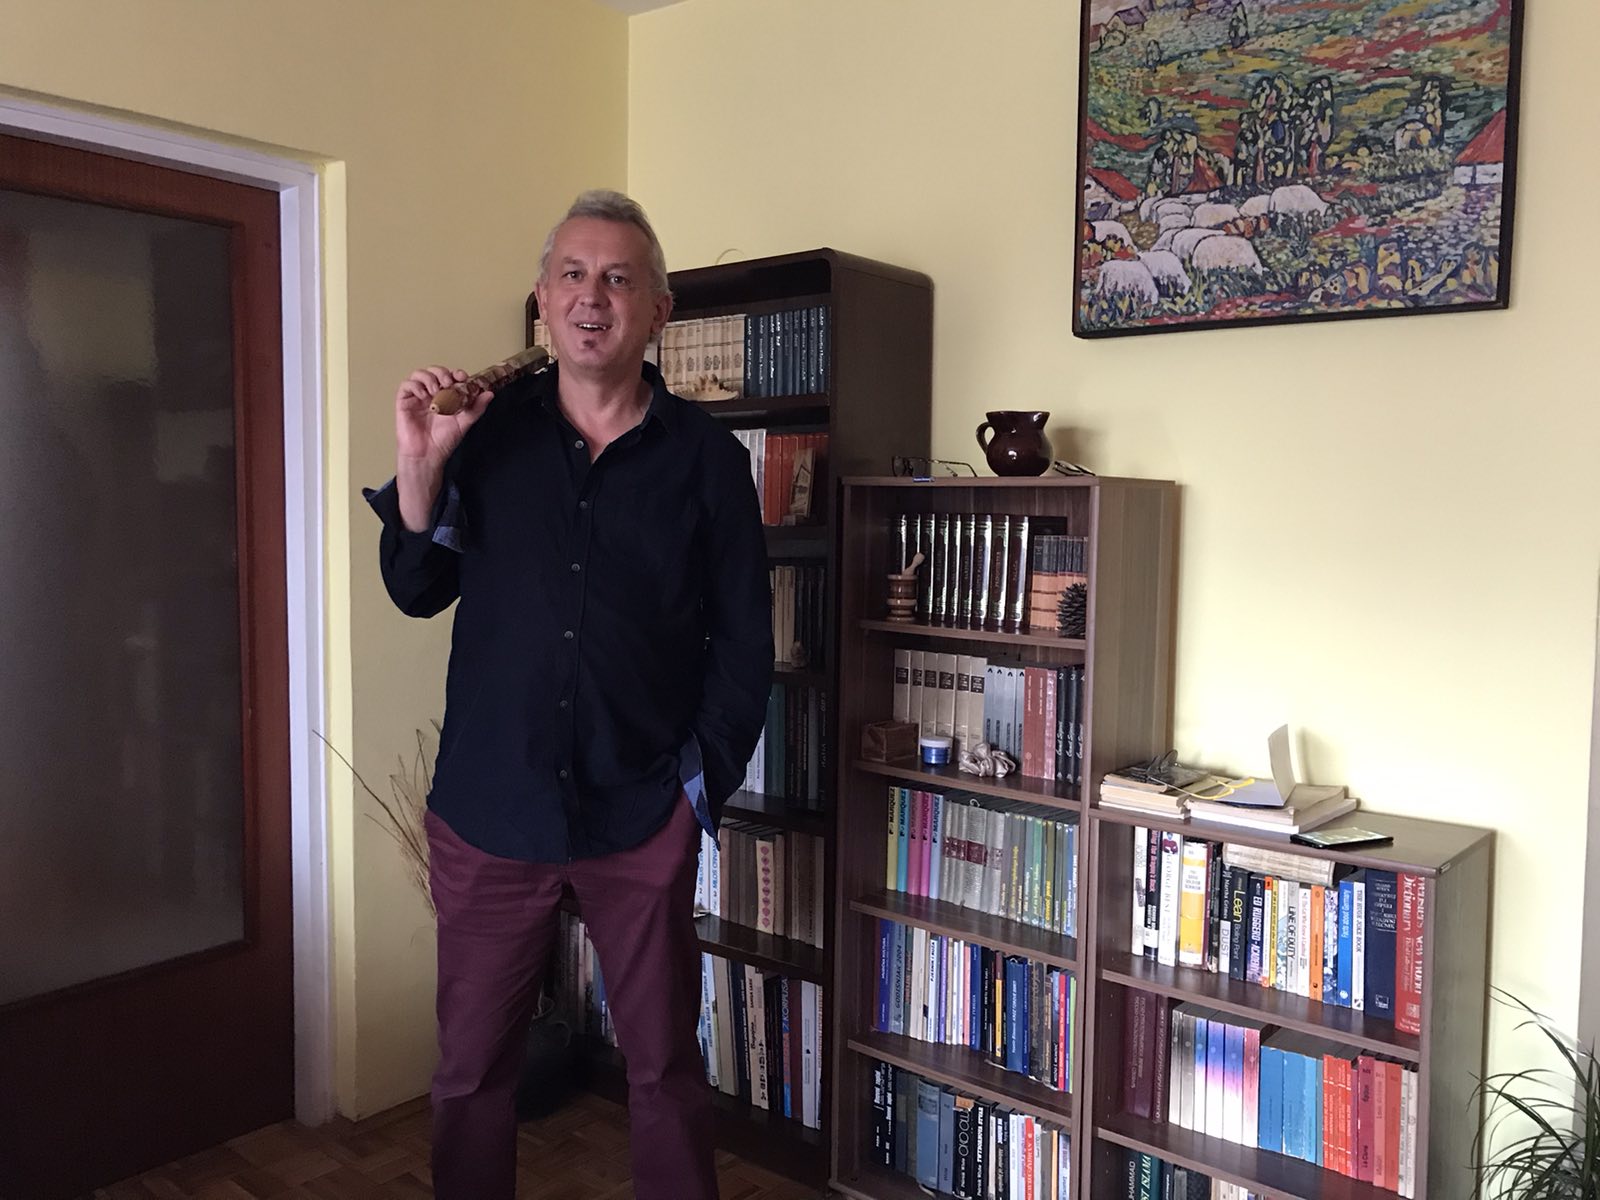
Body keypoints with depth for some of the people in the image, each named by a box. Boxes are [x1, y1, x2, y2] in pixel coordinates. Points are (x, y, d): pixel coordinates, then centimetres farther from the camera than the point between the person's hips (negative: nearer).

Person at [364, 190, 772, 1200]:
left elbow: (745, 642, 1)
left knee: (666, 1066, 13)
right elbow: (417, 591, 5)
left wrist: (704, 777, -4)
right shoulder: (489, 430, 3)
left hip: (643, 814, -1)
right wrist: (420, 467, -10)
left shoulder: (706, 457, -1)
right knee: (471, 1070, 14)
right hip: (489, 804, 2)